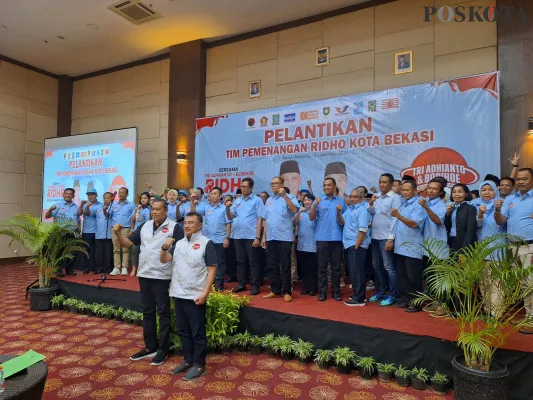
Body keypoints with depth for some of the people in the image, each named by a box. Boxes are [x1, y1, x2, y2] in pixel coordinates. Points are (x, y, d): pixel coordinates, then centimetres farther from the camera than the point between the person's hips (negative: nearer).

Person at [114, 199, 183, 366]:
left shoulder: (174, 227, -9)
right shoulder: (144, 226, 9)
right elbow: (127, 243, 8)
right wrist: (118, 233, -8)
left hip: (162, 276, -6)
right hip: (144, 274, 6)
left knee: (163, 313, 5)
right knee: (147, 312, 15)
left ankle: (162, 349, 18)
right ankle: (150, 347, 30)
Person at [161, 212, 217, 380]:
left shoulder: (206, 243, -10)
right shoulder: (178, 243, 9)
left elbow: (212, 269, -12)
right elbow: (164, 260, 5)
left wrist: (205, 293, -17)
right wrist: (165, 248, -15)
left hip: (196, 296, -6)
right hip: (178, 294, 7)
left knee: (198, 332, 4)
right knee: (183, 330, 17)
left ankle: (199, 365, 18)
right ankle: (188, 360, 33)